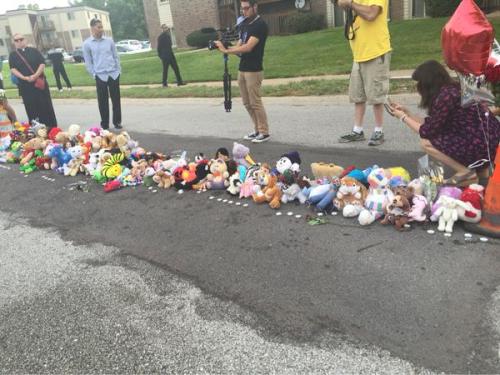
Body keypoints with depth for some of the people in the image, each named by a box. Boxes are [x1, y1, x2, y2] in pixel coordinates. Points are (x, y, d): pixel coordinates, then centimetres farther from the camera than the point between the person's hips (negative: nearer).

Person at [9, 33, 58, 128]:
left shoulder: (34, 51, 7)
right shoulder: (12, 55, 9)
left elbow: (42, 64, -2)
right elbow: (13, 69, -1)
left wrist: (35, 75, -16)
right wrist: (24, 78, -18)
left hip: (40, 82, -1)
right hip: (25, 85, 1)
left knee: (46, 105, -1)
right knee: (31, 108, 2)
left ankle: (52, 127, 5)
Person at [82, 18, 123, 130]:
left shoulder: (109, 40, 6)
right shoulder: (87, 44, 0)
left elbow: (116, 56, 10)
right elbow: (88, 62, 2)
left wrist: (118, 70, 5)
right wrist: (94, 74, -2)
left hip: (114, 74, 2)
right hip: (100, 76, -2)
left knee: (116, 99, 8)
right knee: (103, 101, 3)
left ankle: (117, 122, 20)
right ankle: (104, 124, 14)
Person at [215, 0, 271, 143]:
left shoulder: (260, 25, -12)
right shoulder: (244, 25, 15)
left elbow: (248, 47, -20)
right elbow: (239, 47, 12)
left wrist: (226, 50, -17)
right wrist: (224, 47, -8)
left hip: (254, 71, -8)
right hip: (242, 69, 8)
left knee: (255, 103, -5)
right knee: (247, 103, 10)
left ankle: (265, 132, 6)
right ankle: (257, 130, 21)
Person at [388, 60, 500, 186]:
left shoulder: (445, 96, -19)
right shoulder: (451, 90, 9)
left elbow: (427, 132, -12)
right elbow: (432, 125, 14)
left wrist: (403, 117, 0)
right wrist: (407, 112, 17)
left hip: (483, 145, -9)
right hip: (487, 139, 9)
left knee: (427, 143, -9)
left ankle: (466, 173, 0)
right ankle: (479, 168, 17)